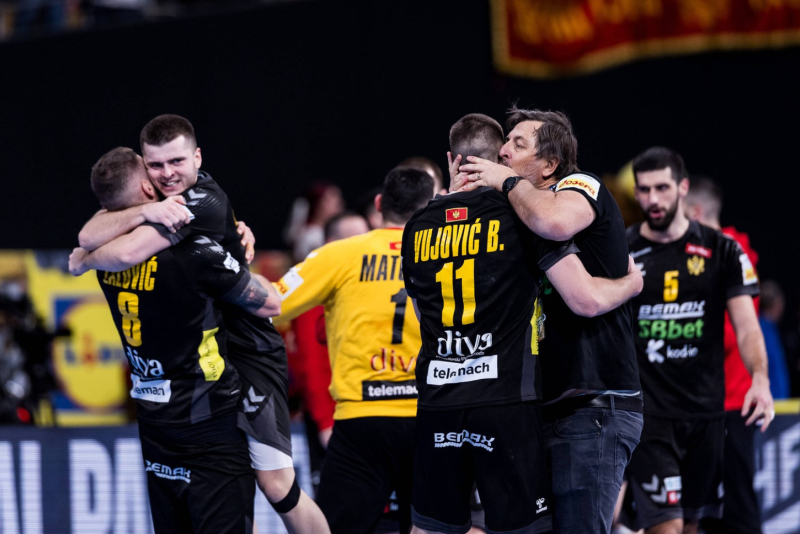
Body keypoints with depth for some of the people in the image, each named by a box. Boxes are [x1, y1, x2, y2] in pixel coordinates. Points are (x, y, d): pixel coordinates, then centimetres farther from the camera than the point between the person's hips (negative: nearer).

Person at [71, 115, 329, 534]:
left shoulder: (206, 201, -20)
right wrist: (146, 212, -30)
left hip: (248, 354, -7)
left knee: (276, 485, -7)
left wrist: (85, 259, -7)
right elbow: (88, 236, -14)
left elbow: (127, 253, -28)